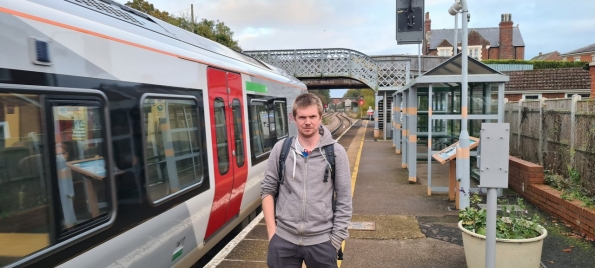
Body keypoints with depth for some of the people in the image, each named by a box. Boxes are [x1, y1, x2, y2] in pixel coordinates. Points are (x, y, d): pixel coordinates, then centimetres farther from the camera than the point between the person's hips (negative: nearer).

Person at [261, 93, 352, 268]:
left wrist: (336, 239, -3)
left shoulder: (336, 152, -4)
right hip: (283, 240, 1)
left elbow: (344, 199, -1)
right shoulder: (280, 149, -1)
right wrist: (272, 231, 0)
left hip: (321, 242, -1)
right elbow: (268, 190, 5)